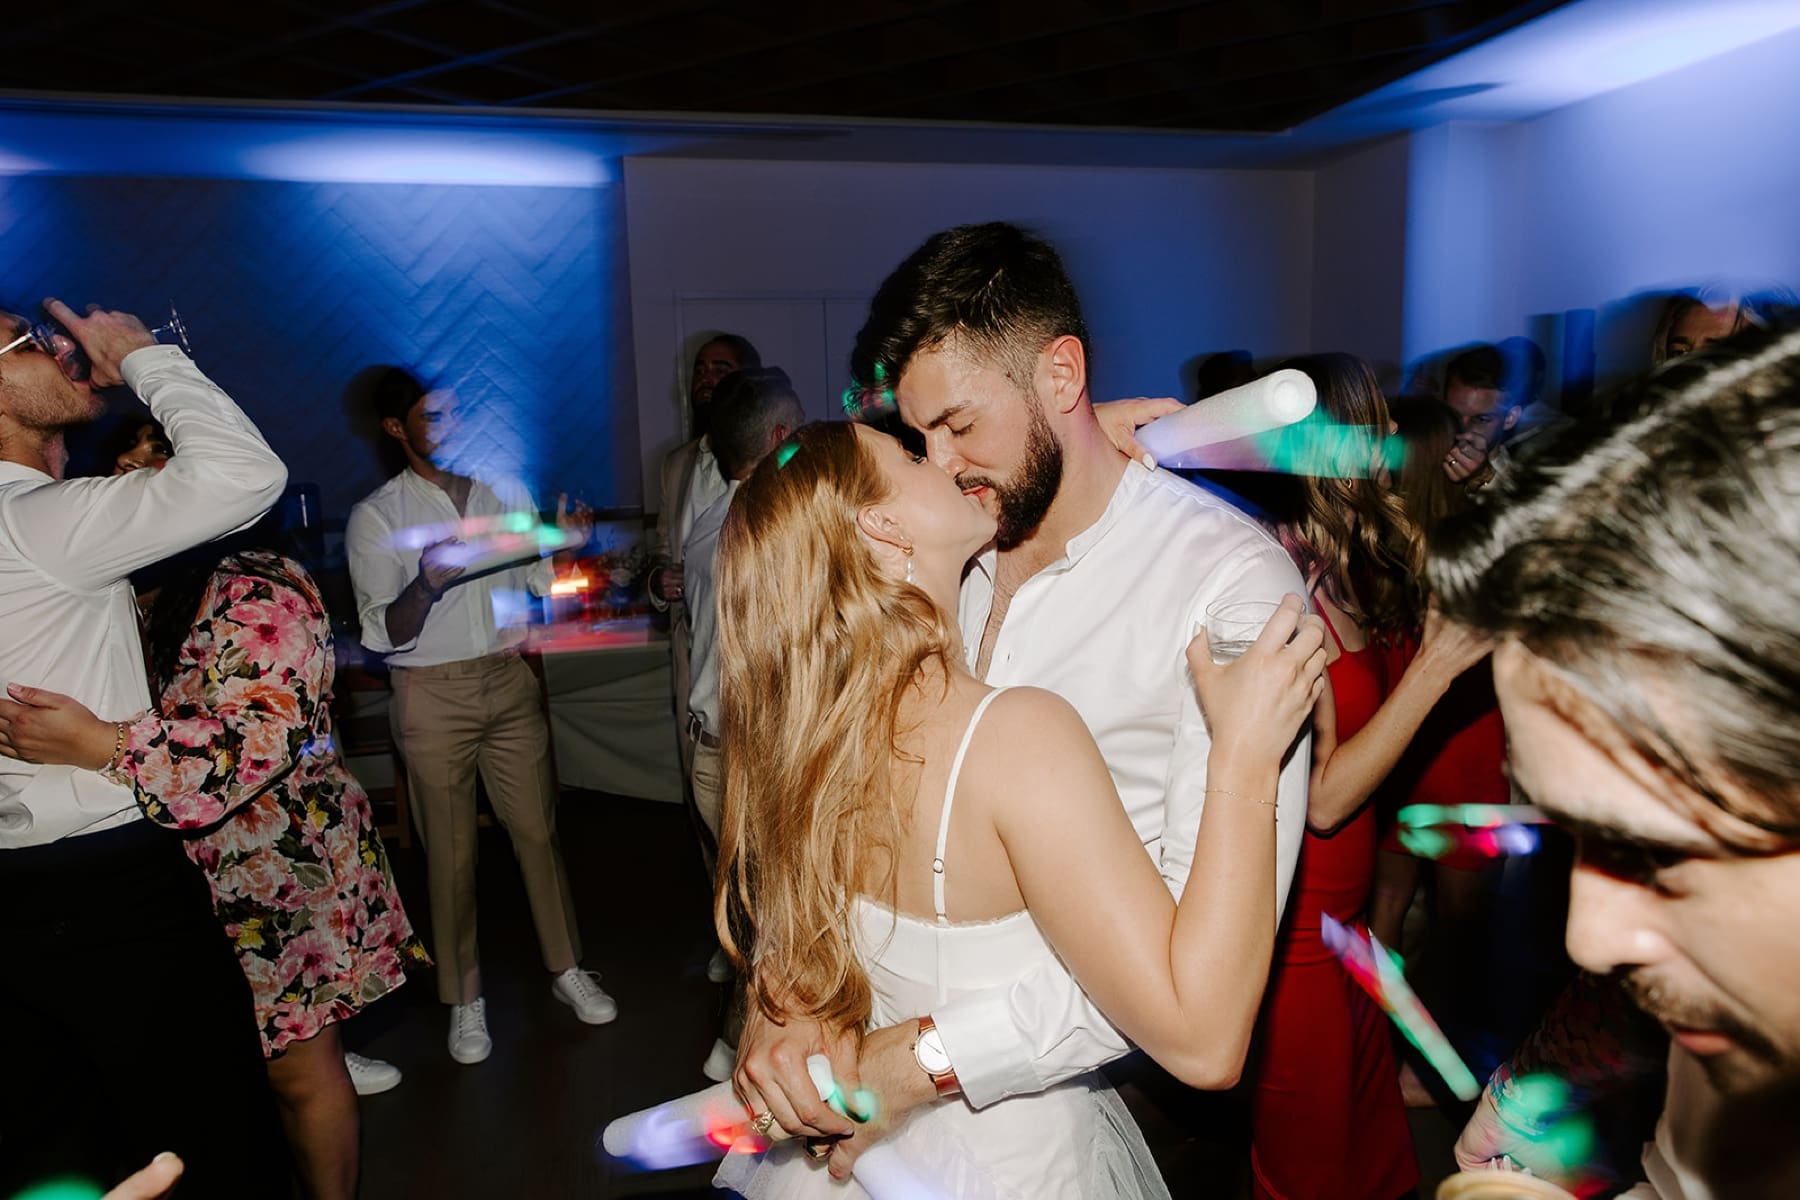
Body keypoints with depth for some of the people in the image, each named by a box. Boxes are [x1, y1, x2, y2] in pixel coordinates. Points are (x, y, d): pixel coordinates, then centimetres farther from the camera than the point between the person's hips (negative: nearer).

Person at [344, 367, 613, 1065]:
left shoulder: (504, 489, 6)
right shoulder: (376, 517, -5)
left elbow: (541, 581, 13)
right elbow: (386, 635, -9)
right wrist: (427, 582, -29)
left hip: (509, 680, 3)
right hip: (433, 696, -3)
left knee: (538, 830, 8)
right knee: (450, 852, 6)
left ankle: (566, 968, 24)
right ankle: (465, 999, 22)